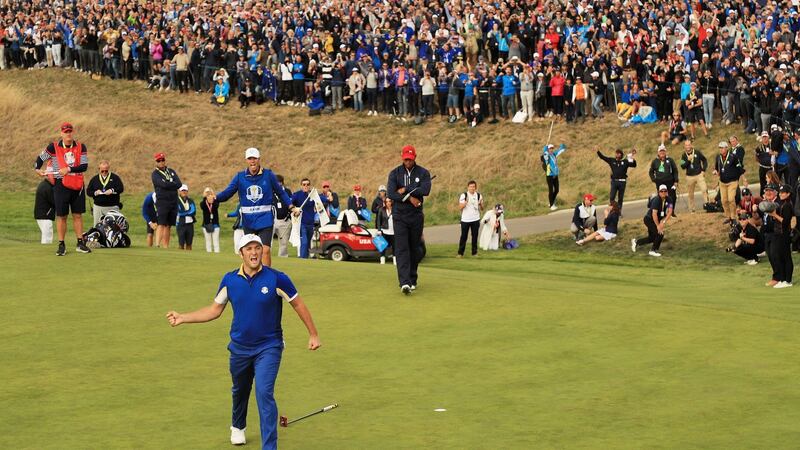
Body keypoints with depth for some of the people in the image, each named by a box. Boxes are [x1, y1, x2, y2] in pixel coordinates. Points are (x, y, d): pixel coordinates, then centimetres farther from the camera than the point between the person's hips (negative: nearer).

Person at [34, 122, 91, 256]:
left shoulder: (81, 147, 0)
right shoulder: (54, 147, -3)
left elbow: (84, 166, -8)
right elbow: (41, 158, 13)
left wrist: (69, 169, -19)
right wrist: (38, 169, -1)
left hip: (77, 185, 2)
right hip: (60, 185, -2)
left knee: (78, 215, 6)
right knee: (61, 216, 0)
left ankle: (80, 243, 13)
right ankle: (61, 245, 7)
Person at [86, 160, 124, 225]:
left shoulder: (115, 177, 4)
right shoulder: (94, 179, 11)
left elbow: (121, 188, -5)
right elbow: (88, 191, 10)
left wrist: (112, 191, -22)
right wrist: (95, 193, -11)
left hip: (112, 207, -2)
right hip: (98, 207, 2)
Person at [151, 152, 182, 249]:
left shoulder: (171, 171, 16)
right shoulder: (155, 174, -1)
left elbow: (179, 184, 2)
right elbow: (163, 184, -18)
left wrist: (168, 185, -9)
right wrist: (173, 184, -4)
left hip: (173, 203, 5)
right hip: (162, 202, -5)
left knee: (168, 226, 5)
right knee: (161, 225, -14)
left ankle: (166, 247, 6)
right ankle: (157, 246, -19)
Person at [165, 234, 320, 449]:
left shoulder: (277, 279, -15)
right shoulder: (230, 280, -6)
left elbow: (298, 305, -3)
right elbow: (214, 310, 6)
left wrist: (313, 334, 1)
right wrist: (182, 318, -2)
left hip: (268, 348, -4)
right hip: (240, 348, 4)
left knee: (264, 393, -19)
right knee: (239, 391, 24)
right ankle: (238, 427, 53)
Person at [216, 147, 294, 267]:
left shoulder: (268, 175, 0)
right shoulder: (240, 177, 3)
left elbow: (281, 192, 9)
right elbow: (228, 192, -4)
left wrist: (291, 207, 0)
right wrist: (215, 198, -23)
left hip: (265, 220, -2)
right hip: (248, 220, 2)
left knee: (265, 250, -13)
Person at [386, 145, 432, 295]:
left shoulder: (423, 173, 2)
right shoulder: (395, 173, 3)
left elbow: (425, 191, -15)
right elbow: (390, 193, -9)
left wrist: (405, 190, -12)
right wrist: (409, 198, -15)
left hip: (416, 216, 1)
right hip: (399, 216, -1)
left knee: (414, 249, 7)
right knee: (401, 249, -12)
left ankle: (413, 280, 19)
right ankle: (404, 282, -21)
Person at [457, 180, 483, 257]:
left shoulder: (478, 195, 4)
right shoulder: (464, 195, -5)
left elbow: (481, 208, 10)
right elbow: (460, 207, -9)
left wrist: (481, 204, -13)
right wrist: (466, 202, -25)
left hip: (475, 219, 3)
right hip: (465, 219, -3)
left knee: (475, 236, 6)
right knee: (463, 236, 0)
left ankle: (474, 252, 15)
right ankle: (460, 253, 7)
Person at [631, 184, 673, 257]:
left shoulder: (668, 199, -7)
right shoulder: (656, 200, -26)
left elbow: (670, 211, -11)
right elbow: (654, 214, -30)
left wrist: (664, 222, -23)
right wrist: (658, 226, -29)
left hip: (657, 220, 8)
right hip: (649, 219, -8)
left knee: (651, 238, 13)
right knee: (660, 233, -19)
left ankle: (636, 241, 35)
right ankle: (653, 250, -2)